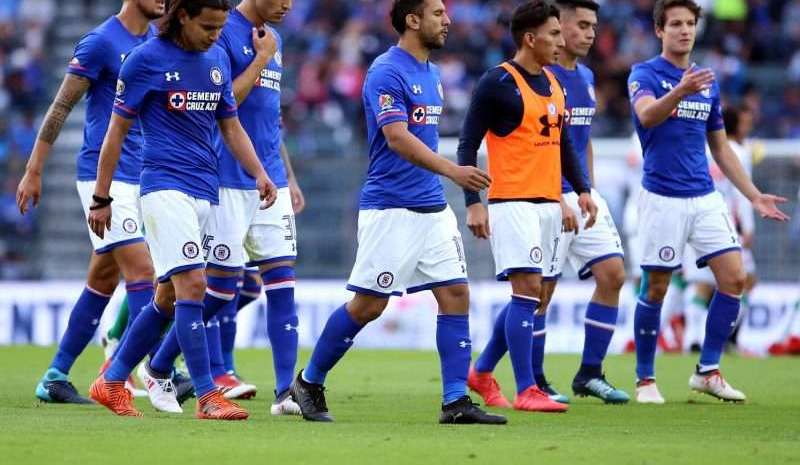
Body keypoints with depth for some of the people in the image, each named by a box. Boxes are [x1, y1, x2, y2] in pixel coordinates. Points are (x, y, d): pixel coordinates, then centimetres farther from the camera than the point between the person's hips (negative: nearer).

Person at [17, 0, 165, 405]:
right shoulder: (101, 42, -10)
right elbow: (61, 107, -7)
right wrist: (33, 171, -8)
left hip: (138, 178, 8)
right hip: (103, 177, -8)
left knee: (103, 280, 9)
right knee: (141, 269, -15)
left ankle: (55, 377, 16)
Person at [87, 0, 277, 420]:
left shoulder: (218, 59, 12)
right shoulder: (146, 59, -6)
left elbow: (231, 126, 20)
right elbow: (117, 130, -2)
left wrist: (259, 175, 5)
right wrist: (100, 199, -1)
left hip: (206, 191, 7)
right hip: (165, 185, -7)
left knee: (169, 297, 11)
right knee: (192, 283, -18)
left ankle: (111, 383, 23)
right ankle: (207, 397, -19)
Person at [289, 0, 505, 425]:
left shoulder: (431, 74, 14)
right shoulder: (387, 72, -13)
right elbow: (398, 138, -24)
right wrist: (453, 170, -34)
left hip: (432, 207, 8)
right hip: (391, 209, -8)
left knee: (456, 295, -1)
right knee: (368, 305, -3)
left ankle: (456, 401, -1)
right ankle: (308, 383, 13)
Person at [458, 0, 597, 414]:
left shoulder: (553, 83, 15)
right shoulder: (498, 83, -9)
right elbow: (468, 144, -9)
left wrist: (581, 190, 13)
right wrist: (473, 203, -15)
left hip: (549, 204, 8)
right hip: (513, 203, -8)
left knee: (530, 296, 10)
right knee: (527, 289, -13)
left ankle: (482, 371, 25)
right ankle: (525, 390, -11)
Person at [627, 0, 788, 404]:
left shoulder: (708, 82, 14)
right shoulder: (645, 75, -5)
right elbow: (648, 114, -28)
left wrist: (754, 196, 16)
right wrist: (682, 90, -46)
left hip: (705, 197, 5)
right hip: (662, 199, -5)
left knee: (734, 278, -5)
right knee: (655, 289, -1)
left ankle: (708, 371, 5)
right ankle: (645, 380, 11)